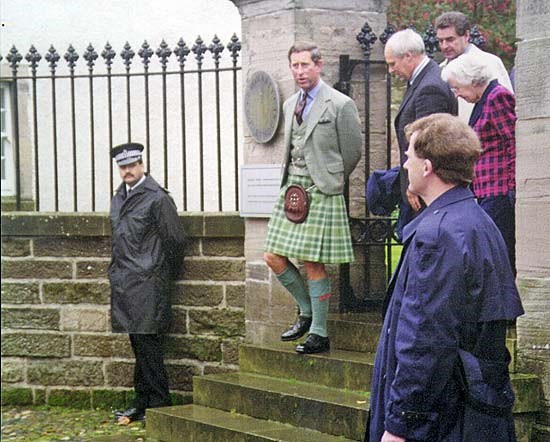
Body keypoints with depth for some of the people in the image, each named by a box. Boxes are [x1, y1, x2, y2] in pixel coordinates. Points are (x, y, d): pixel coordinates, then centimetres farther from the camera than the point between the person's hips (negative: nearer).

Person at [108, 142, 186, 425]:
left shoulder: (156, 198, -11)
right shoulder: (120, 197, 14)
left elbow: (175, 239, -8)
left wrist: (166, 275, 0)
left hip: (147, 283, -8)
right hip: (125, 283, 8)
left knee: (148, 345, -8)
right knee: (138, 346, 13)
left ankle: (159, 405, -2)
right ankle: (142, 403, 19)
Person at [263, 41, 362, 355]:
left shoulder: (341, 105, -8)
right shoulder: (291, 105, 14)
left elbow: (352, 152, -2)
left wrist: (329, 182, 7)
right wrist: (293, 184, 15)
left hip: (320, 191, -7)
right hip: (292, 188, 7)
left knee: (314, 264, -5)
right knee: (274, 258, 4)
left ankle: (319, 334, 4)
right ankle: (307, 312, 24)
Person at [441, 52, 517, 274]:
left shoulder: (498, 97, -9)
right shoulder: (483, 102, 20)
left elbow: (514, 144, -14)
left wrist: (512, 188, -16)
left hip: (499, 195, -9)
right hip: (488, 194, 9)